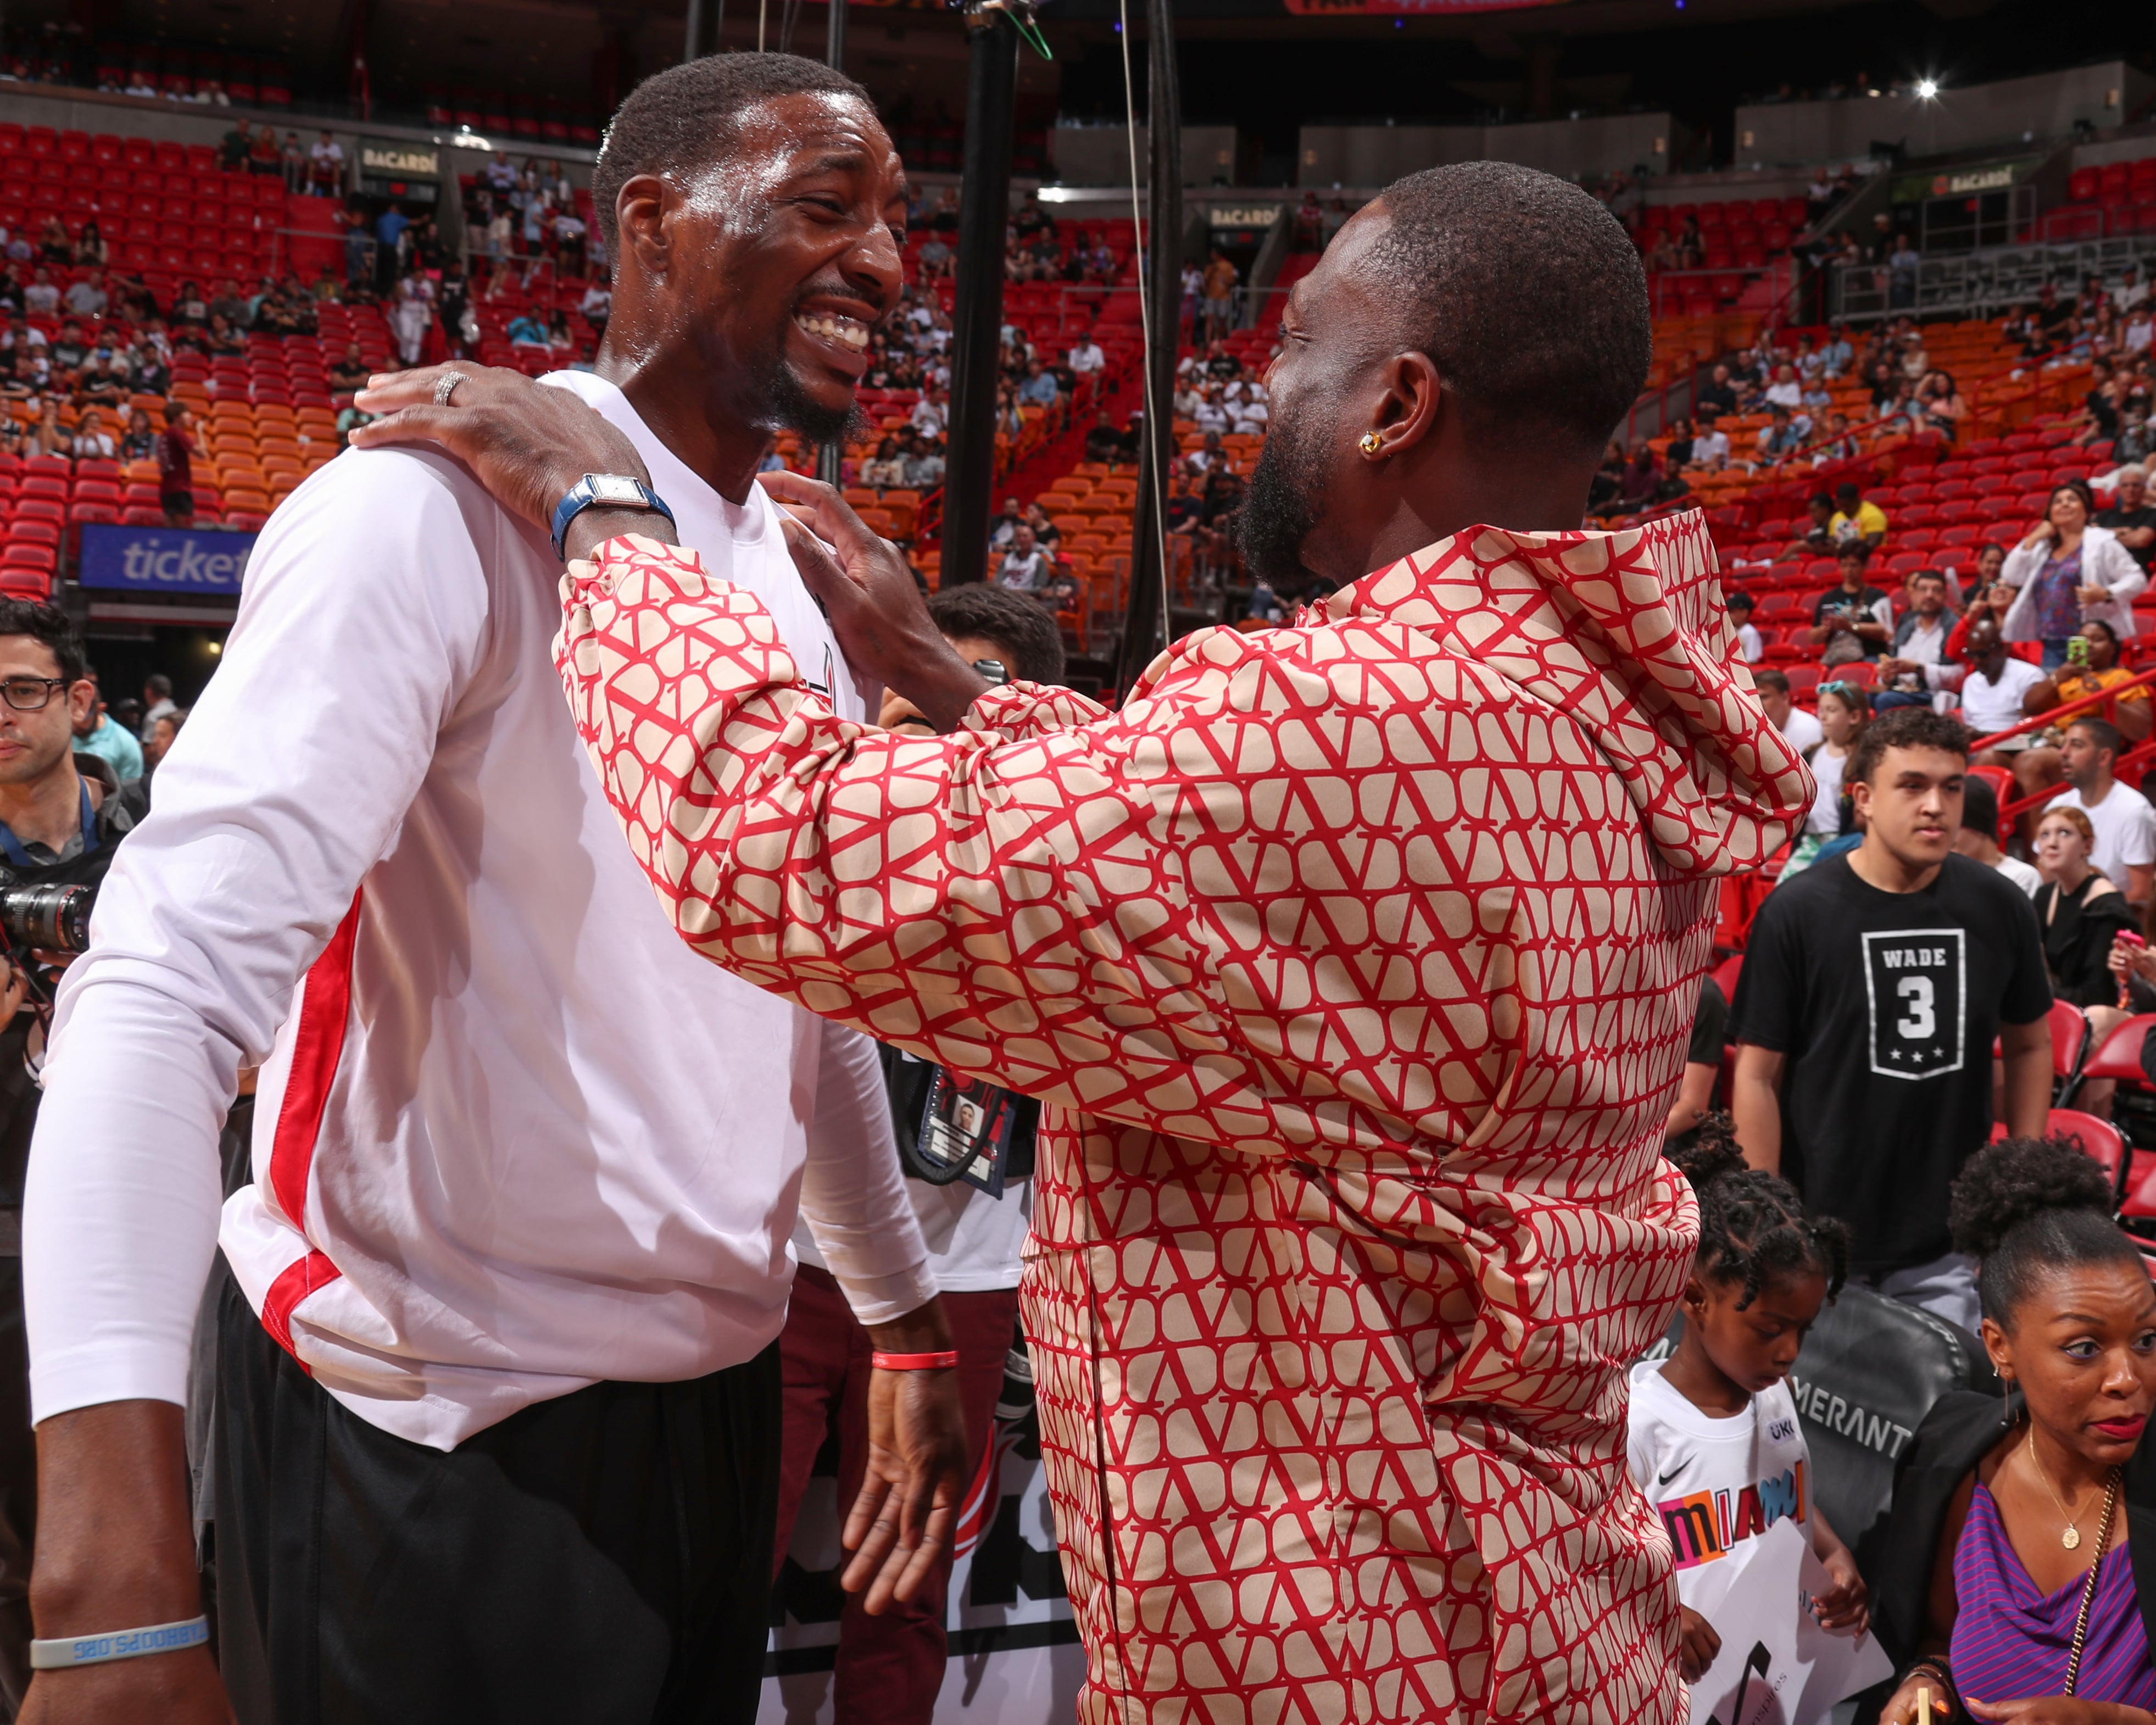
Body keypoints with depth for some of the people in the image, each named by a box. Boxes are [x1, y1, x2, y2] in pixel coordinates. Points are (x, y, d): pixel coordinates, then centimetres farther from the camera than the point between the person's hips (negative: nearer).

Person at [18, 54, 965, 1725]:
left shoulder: (810, 585, 8)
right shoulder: (442, 509, -17)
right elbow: (161, 993, -26)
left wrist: (908, 1324, 23)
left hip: (717, 1398, 8)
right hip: (438, 1450, -7)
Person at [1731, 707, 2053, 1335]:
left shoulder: (2000, 907, 0)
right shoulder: (1797, 911, -10)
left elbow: (2030, 1045, 14)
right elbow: (1758, 1074, -6)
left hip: (1952, 1244, 3)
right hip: (1821, 1238, -2)